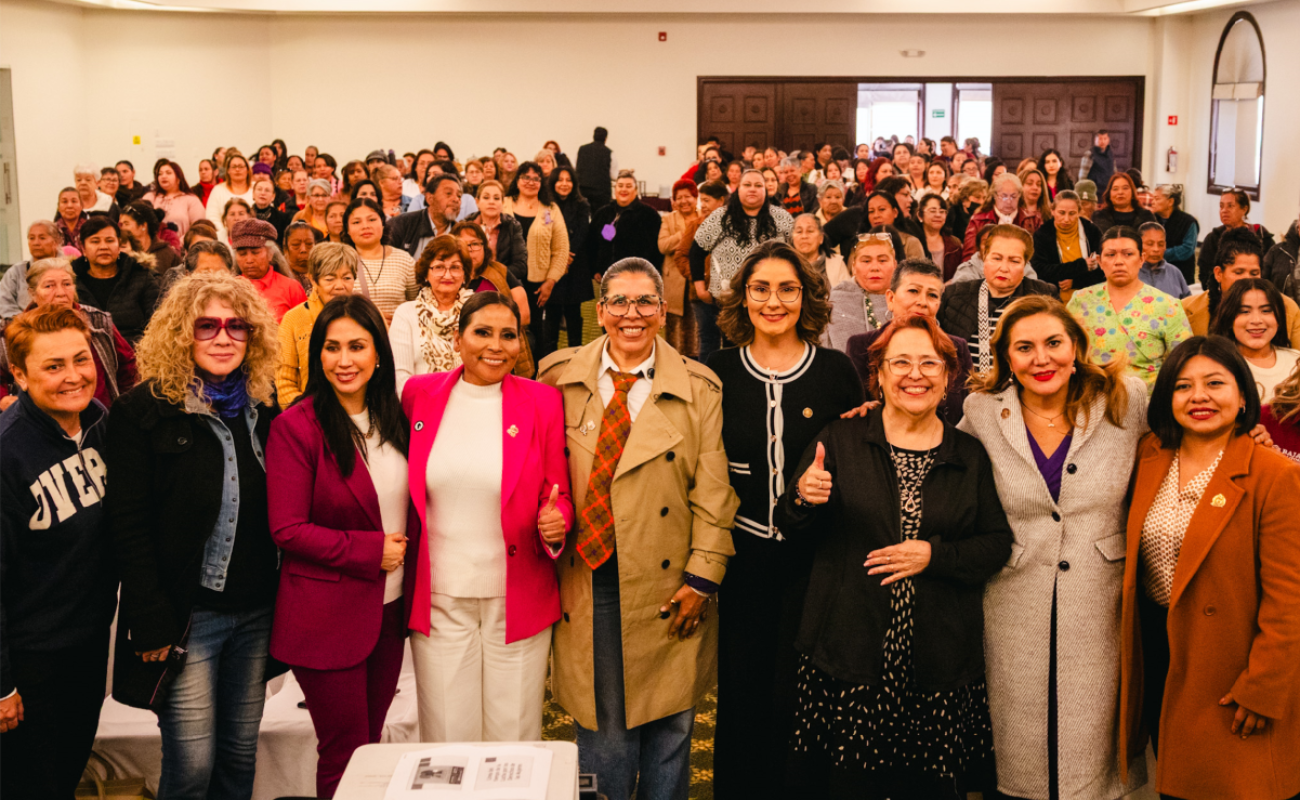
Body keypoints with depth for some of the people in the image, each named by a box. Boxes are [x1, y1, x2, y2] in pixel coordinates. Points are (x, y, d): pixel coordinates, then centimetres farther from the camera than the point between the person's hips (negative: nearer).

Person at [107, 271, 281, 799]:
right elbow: (129, 526, -11)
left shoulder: (262, 404, 6)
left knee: (241, 755, 14)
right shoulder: (143, 411, -9)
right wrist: (152, 623, -15)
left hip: (256, 611, 5)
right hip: (187, 612, -5)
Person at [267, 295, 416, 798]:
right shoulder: (297, 426, -13)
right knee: (346, 755, 4)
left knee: (372, 742, 15)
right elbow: (287, 529, -15)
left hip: (390, 607, 5)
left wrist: (406, 557, 0)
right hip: (327, 616, -5)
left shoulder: (394, 419, 5)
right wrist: (369, 551, -17)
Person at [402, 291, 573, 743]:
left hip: (517, 601, -1)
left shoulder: (542, 403, -2)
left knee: (514, 740, 8)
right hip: (439, 600, 1)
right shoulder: (419, 394, 2)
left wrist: (556, 524, -17)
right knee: (446, 741, 8)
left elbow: (558, 494, 4)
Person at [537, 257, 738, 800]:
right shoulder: (560, 378, 3)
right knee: (600, 722, 7)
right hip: (587, 580, 0)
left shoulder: (699, 389, 0)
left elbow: (714, 492, -2)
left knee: (669, 724, 10)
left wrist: (702, 578, -6)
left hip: (665, 591, 0)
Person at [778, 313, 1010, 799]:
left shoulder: (969, 456, 9)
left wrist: (935, 555, -10)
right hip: (848, 662, -1)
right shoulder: (839, 441, 4)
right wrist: (804, 500, -15)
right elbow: (792, 531, 7)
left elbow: (998, 546, 6)